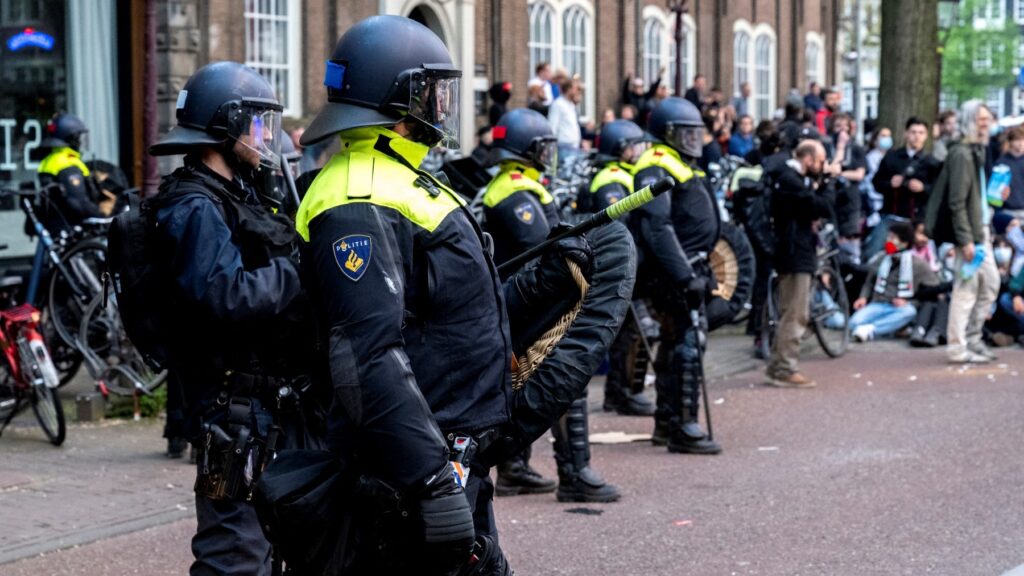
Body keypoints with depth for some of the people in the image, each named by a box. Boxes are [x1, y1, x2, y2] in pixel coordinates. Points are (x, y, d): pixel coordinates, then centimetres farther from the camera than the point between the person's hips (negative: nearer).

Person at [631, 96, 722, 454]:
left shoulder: (682, 167, 20)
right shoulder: (656, 169, -14)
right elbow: (656, 228, -24)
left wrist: (702, 270, 24)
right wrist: (685, 275, -28)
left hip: (688, 269, 11)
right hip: (672, 273, -11)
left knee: (674, 345, 15)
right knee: (688, 345, -13)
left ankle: (666, 424, 22)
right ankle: (684, 428, -12)